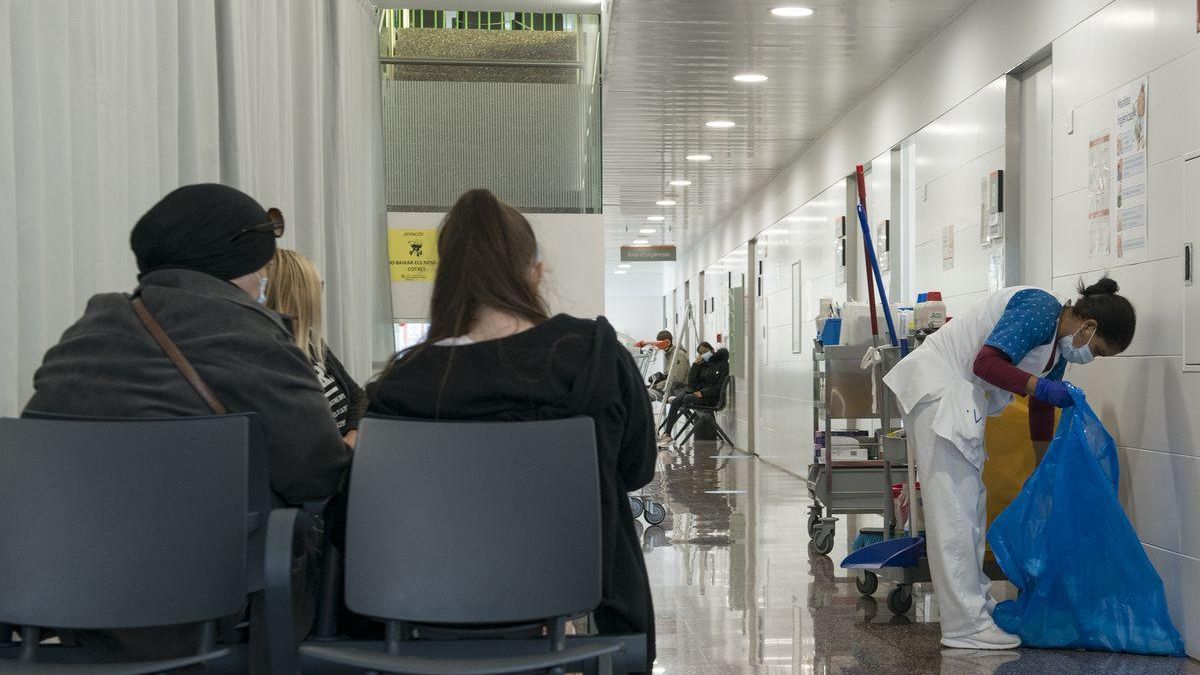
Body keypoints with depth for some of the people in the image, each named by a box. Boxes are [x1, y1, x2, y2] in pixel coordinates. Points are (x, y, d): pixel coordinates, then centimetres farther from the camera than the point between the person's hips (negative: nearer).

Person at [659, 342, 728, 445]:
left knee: (687, 399, -30)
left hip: (711, 397, -6)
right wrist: (695, 365, -4)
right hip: (697, 390, 6)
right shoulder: (702, 364, 14)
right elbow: (691, 382, 6)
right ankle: (666, 434, -28)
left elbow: (720, 386, -11)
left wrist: (703, 393, -19)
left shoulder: (722, 364, -2)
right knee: (675, 401, -21)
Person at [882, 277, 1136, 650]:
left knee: (970, 503, 15)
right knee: (953, 506, -9)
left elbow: (1041, 411, 23)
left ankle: (975, 601, 26)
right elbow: (986, 363, -25)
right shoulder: (1040, 311, -15)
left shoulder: (1059, 347, 14)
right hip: (936, 386, -11)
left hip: (959, 397, 11)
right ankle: (965, 625, -6)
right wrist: (1043, 388, -27)